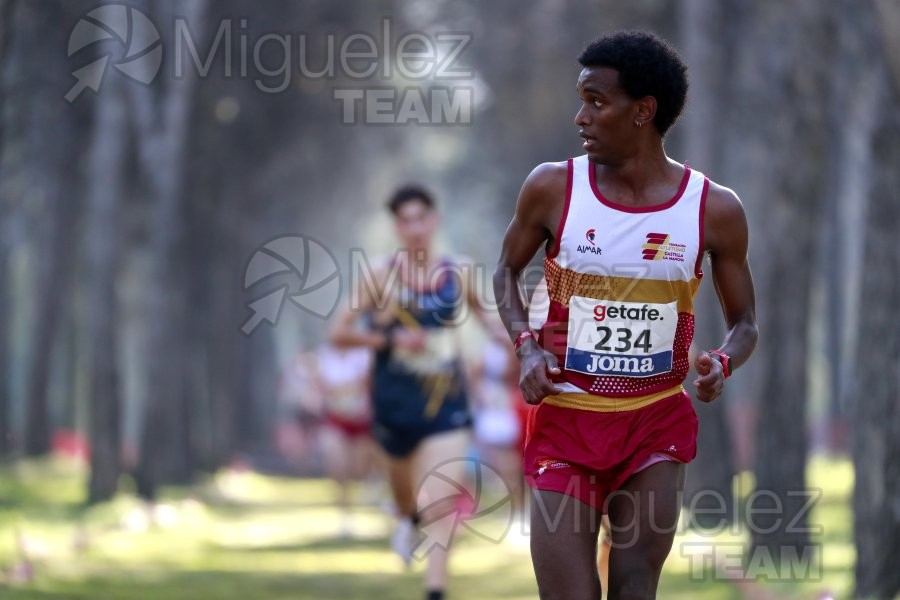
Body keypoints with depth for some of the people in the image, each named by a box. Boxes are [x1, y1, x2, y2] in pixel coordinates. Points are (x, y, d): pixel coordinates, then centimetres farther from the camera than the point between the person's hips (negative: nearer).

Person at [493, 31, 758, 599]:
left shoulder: (714, 209, -4)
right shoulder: (553, 188, -4)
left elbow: (745, 323, 6)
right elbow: (508, 271, 12)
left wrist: (722, 362, -17)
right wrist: (526, 346, -6)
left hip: (658, 425, 0)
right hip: (566, 422, 0)